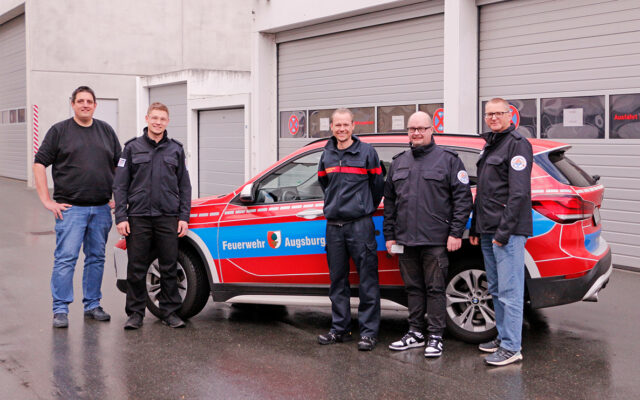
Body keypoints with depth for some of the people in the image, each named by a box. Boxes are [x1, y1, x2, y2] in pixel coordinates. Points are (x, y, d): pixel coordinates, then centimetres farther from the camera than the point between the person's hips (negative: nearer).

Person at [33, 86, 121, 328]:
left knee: (96, 258, 9)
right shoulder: (59, 131, 2)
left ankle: (92, 305, 20)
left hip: (101, 208, 4)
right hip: (70, 208, -4)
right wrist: (47, 200, -7)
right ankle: (60, 310, 0)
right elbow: (39, 164, -1)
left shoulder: (106, 131, 13)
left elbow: (119, 165, 19)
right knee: (65, 258, -6)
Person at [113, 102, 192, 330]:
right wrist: (121, 217, -4)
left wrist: (184, 216, 3)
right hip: (138, 218, -1)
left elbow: (184, 186, 12)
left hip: (168, 218, 1)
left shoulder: (176, 150, 10)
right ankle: (136, 313, 14)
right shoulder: (132, 148, 6)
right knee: (136, 268, 3)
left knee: (169, 268, 4)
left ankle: (170, 312, 15)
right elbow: (120, 185, 4)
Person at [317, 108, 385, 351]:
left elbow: (377, 185, 7)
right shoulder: (327, 155, 11)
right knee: (337, 280, 10)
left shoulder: (367, 152, -2)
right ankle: (340, 328, 19)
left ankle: (369, 331, 1)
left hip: (360, 224, -5)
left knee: (367, 280, -4)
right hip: (334, 226, 5)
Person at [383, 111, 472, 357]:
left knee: (435, 289, -1)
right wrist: (389, 235, 15)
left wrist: (456, 233, -9)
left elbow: (463, 198, -3)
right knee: (413, 288, 12)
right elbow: (389, 202, 20)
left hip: (435, 241, -5)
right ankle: (415, 333, 22)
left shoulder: (448, 159, 1)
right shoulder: (399, 163, 16)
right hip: (406, 241, 5)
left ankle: (435, 337, 7)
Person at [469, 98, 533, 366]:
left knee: (509, 291, -7)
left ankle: (511, 348, -3)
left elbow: (519, 193, -16)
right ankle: (503, 337, 24)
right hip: (488, 231, 9)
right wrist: (475, 228, 20)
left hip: (507, 231, -9)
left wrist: (504, 231, -19)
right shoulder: (490, 145, 20)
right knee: (496, 291, 15)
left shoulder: (517, 144, -9)